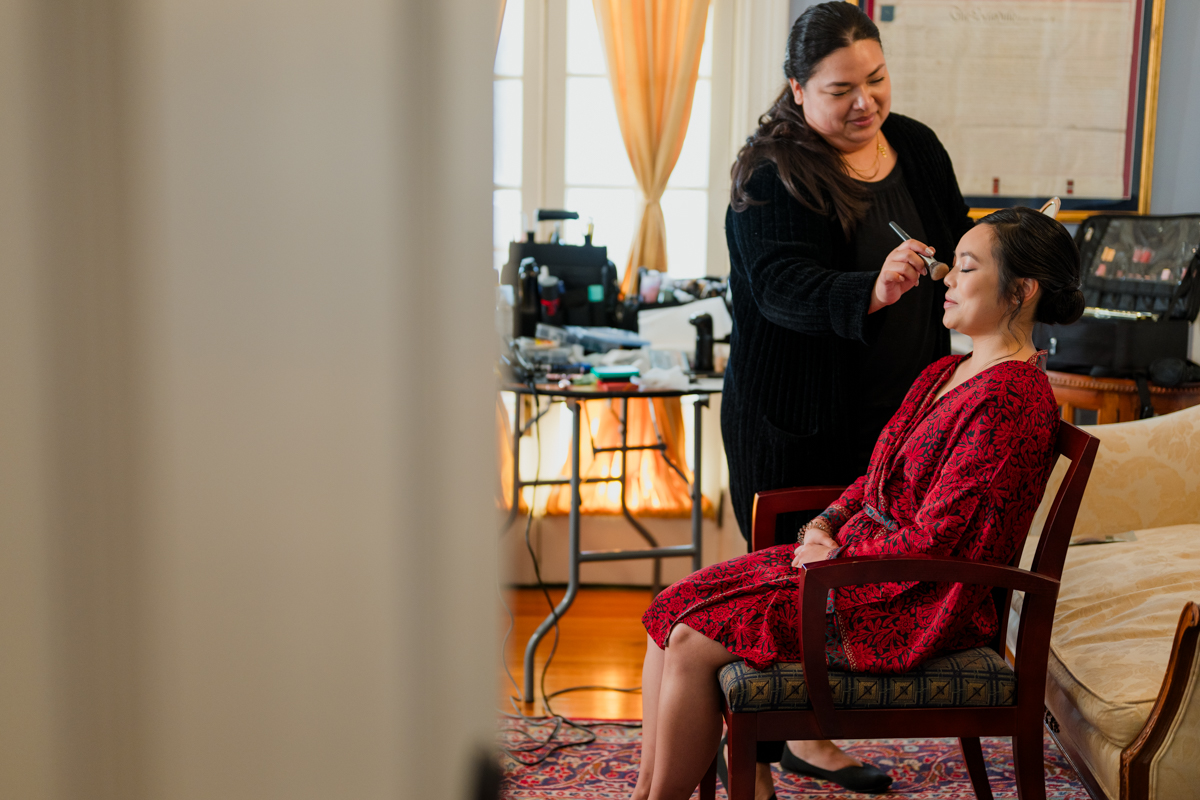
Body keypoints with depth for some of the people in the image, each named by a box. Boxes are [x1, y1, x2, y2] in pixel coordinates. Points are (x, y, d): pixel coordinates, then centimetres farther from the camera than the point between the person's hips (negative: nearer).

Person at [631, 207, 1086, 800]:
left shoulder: (1011, 398, -18)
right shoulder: (946, 374, 14)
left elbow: (933, 540, -20)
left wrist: (836, 553, -10)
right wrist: (827, 523, 2)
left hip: (911, 604, -10)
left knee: (692, 643, -17)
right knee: (672, 608, -2)